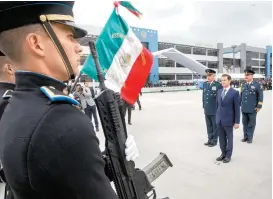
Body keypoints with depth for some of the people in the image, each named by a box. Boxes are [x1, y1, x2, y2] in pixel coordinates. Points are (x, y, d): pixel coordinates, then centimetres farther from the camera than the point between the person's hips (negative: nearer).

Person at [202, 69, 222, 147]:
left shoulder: (218, 85, -11)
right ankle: (210, 139, 28)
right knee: (209, 126, 15)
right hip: (207, 109, 5)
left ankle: (214, 140, 21)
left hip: (215, 110, -5)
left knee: (215, 126, 8)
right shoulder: (205, 84, 7)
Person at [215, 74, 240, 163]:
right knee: (221, 138, 14)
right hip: (219, 120, 5)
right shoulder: (219, 91, 7)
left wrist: (237, 122, -9)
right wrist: (217, 116, 12)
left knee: (229, 138, 10)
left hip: (228, 120, -5)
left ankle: (228, 155, 24)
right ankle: (223, 153, 29)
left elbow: (237, 108, -9)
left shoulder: (234, 92, -10)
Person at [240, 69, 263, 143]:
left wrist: (259, 106, -9)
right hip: (244, 109, 4)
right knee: (245, 123, 11)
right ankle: (245, 136, 22)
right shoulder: (243, 85, 10)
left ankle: (250, 137, 16)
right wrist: (241, 104, 14)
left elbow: (260, 96, -5)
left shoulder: (257, 85, -5)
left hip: (252, 109, -4)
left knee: (251, 124, 5)